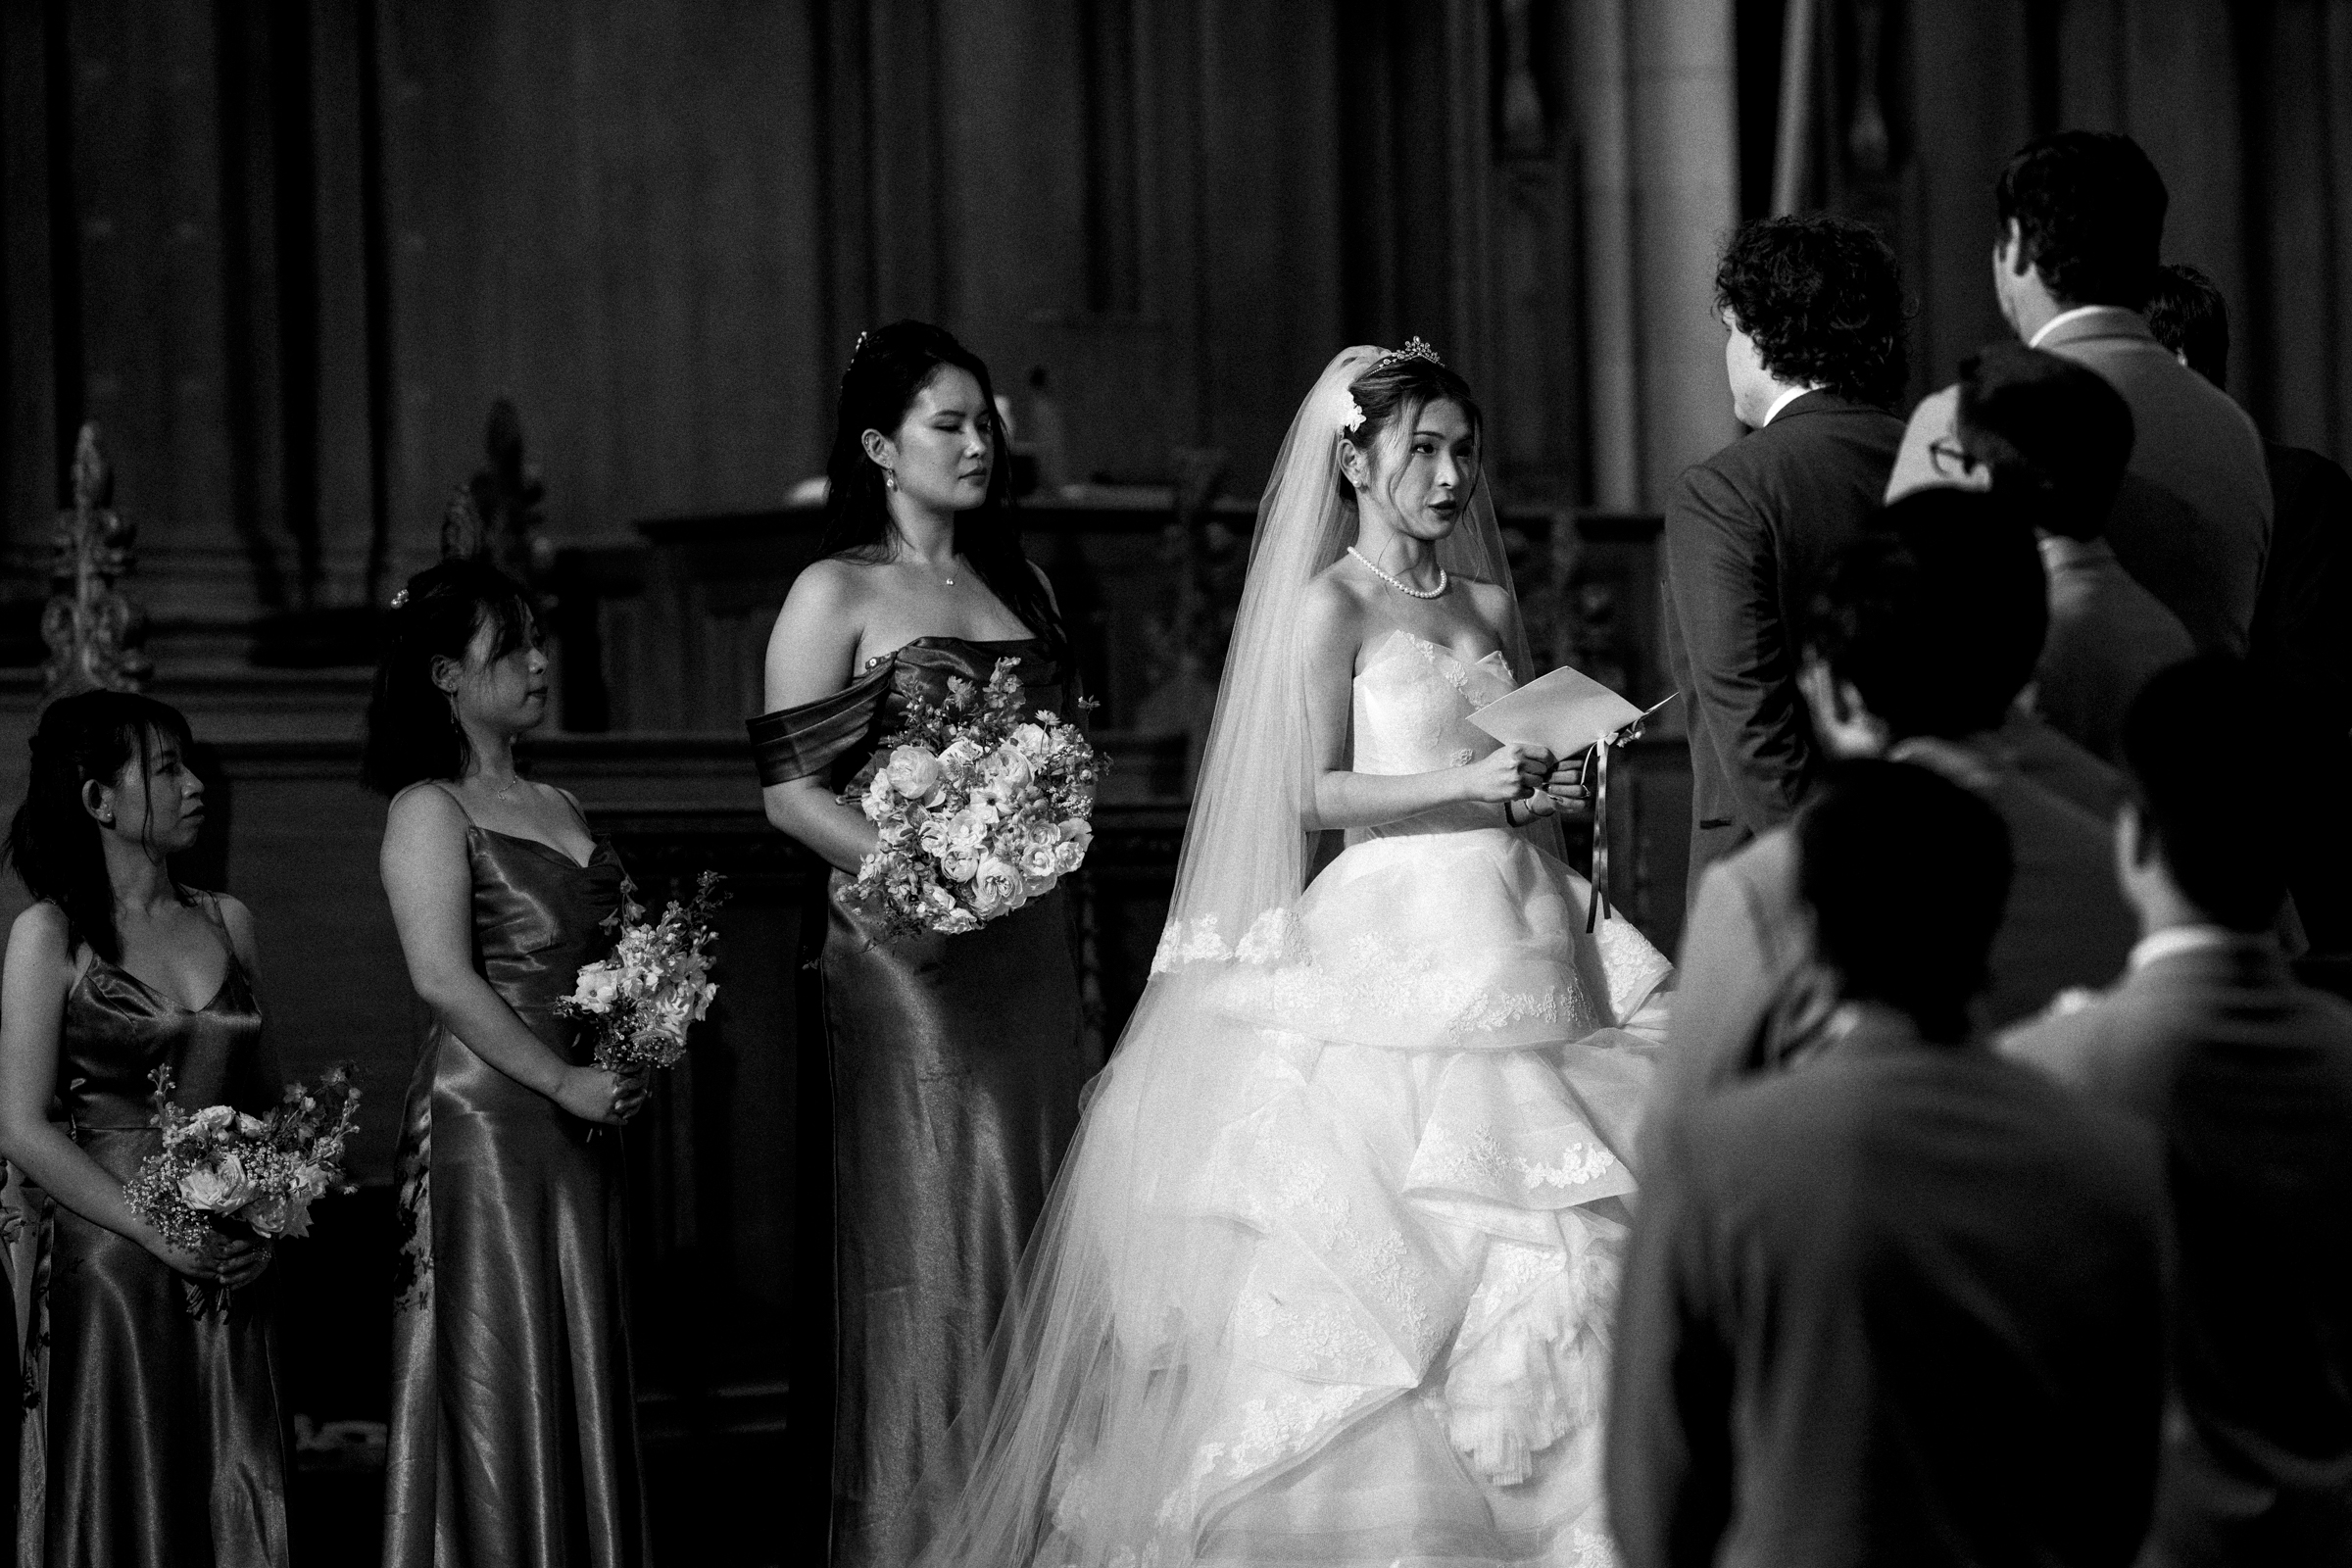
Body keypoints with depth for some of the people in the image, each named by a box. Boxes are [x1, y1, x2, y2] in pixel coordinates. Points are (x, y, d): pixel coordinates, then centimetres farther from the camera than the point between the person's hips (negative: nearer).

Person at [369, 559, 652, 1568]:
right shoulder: (430, 811, -7)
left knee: (582, 1383, 8)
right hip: (485, 1125, -8)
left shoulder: (555, 807, 17)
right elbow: (445, 981, -17)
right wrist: (563, 1082, -19)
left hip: (578, 1136, 8)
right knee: (500, 1387, -5)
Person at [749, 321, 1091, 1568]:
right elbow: (788, 790, -8)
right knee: (929, 1234, -5)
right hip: (910, 950, -6)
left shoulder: (1017, 580, 15)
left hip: (1031, 945, 6)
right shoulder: (837, 595, -3)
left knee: (1032, 1224, 5)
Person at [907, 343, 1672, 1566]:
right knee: (1388, 1240, -9)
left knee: (1548, 1240, 0)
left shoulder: (1487, 604, 15)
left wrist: (1554, 788, 0)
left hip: (1516, 938, 6)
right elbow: (1316, 795, -9)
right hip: (1399, 946, -6)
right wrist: (1471, 784, -17)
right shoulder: (1329, 607, -2)